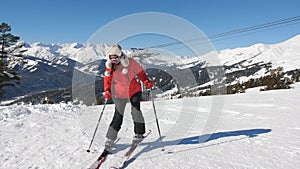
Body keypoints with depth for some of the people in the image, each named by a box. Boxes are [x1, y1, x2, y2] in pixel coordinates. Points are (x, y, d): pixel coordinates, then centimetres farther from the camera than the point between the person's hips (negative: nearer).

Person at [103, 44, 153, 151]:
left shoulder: (130, 62, -13)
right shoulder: (110, 66, -6)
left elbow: (140, 71, -1)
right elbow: (107, 79, 3)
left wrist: (146, 81, -14)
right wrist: (107, 90, -12)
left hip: (134, 90, -1)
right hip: (120, 93, 1)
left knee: (136, 112, -12)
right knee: (118, 116, 1)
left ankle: (139, 134, 11)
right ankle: (110, 139, 15)